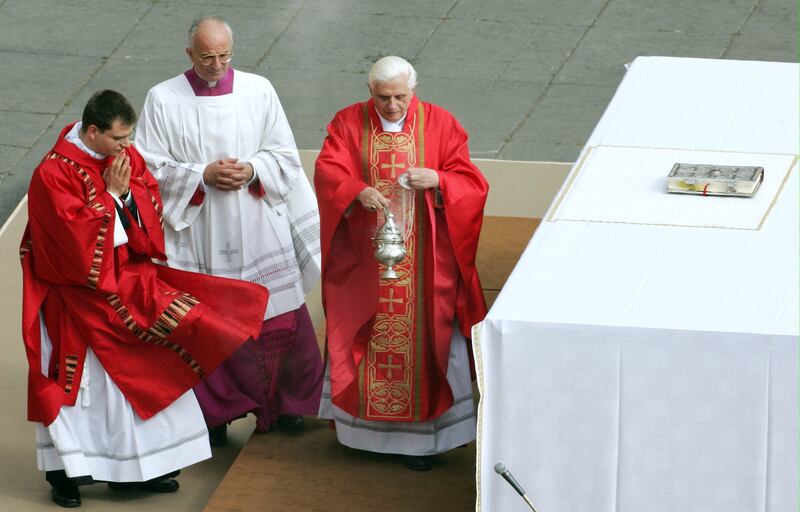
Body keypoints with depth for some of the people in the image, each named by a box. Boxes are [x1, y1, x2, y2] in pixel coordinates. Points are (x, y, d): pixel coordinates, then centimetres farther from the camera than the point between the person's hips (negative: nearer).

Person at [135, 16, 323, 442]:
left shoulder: (258, 91, 1)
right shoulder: (163, 100, -4)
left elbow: (286, 155, 5)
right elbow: (151, 166, -4)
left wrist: (252, 171, -14)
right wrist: (202, 176, -16)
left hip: (259, 228, 1)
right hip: (197, 230, -1)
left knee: (279, 321, 5)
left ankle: (284, 402, 22)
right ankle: (216, 413, 16)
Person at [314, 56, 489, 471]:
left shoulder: (440, 125, -1)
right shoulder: (348, 123, 1)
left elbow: (471, 183, -3)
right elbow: (328, 172, -11)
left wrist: (437, 180, -23)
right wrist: (358, 191, -31)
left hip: (422, 262, -1)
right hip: (363, 259, 1)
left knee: (421, 339, 1)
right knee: (362, 339, 7)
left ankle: (418, 433, 9)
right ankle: (362, 425, 21)